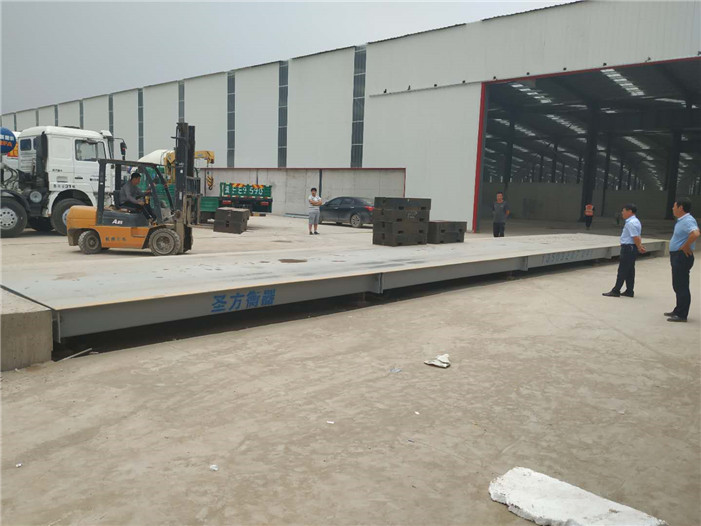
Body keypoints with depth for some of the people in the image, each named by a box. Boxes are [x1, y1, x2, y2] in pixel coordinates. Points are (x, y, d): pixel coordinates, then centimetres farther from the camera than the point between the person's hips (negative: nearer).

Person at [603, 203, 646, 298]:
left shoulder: (631, 223, -19)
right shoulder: (635, 221, 15)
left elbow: (636, 237, -22)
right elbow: (637, 237, 15)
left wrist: (639, 247, -12)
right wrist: (639, 246, 10)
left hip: (628, 248, -10)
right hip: (632, 248, 10)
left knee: (622, 270, -4)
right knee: (630, 270, 13)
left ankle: (616, 291, 1)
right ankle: (629, 291, 19)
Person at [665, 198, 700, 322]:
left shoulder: (688, 221, -18)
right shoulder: (681, 221, 13)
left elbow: (696, 233, -36)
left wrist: (685, 246, -25)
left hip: (682, 257, -10)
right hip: (677, 256, 11)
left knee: (681, 286, -5)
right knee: (677, 286, 18)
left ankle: (682, 315, 1)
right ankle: (678, 311, 29)